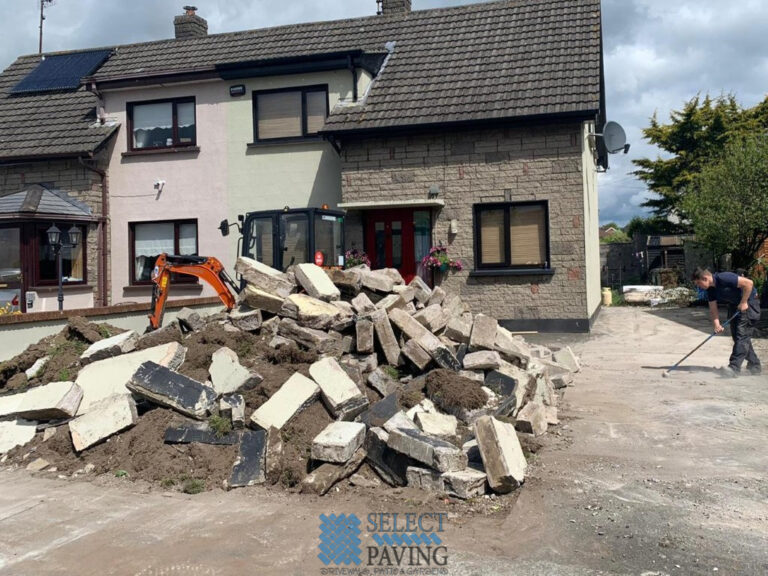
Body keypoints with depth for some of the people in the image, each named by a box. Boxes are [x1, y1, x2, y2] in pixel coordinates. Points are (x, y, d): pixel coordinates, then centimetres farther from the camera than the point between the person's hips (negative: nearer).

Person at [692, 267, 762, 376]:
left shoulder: (724, 278, -27)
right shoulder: (710, 290, -1)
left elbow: (749, 283, -29)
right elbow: (713, 309, -1)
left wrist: (743, 302, -23)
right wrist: (717, 324, -15)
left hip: (748, 303, -9)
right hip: (734, 305, 9)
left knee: (742, 335, -13)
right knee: (737, 335, 10)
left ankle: (734, 367, -17)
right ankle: (754, 365, 22)